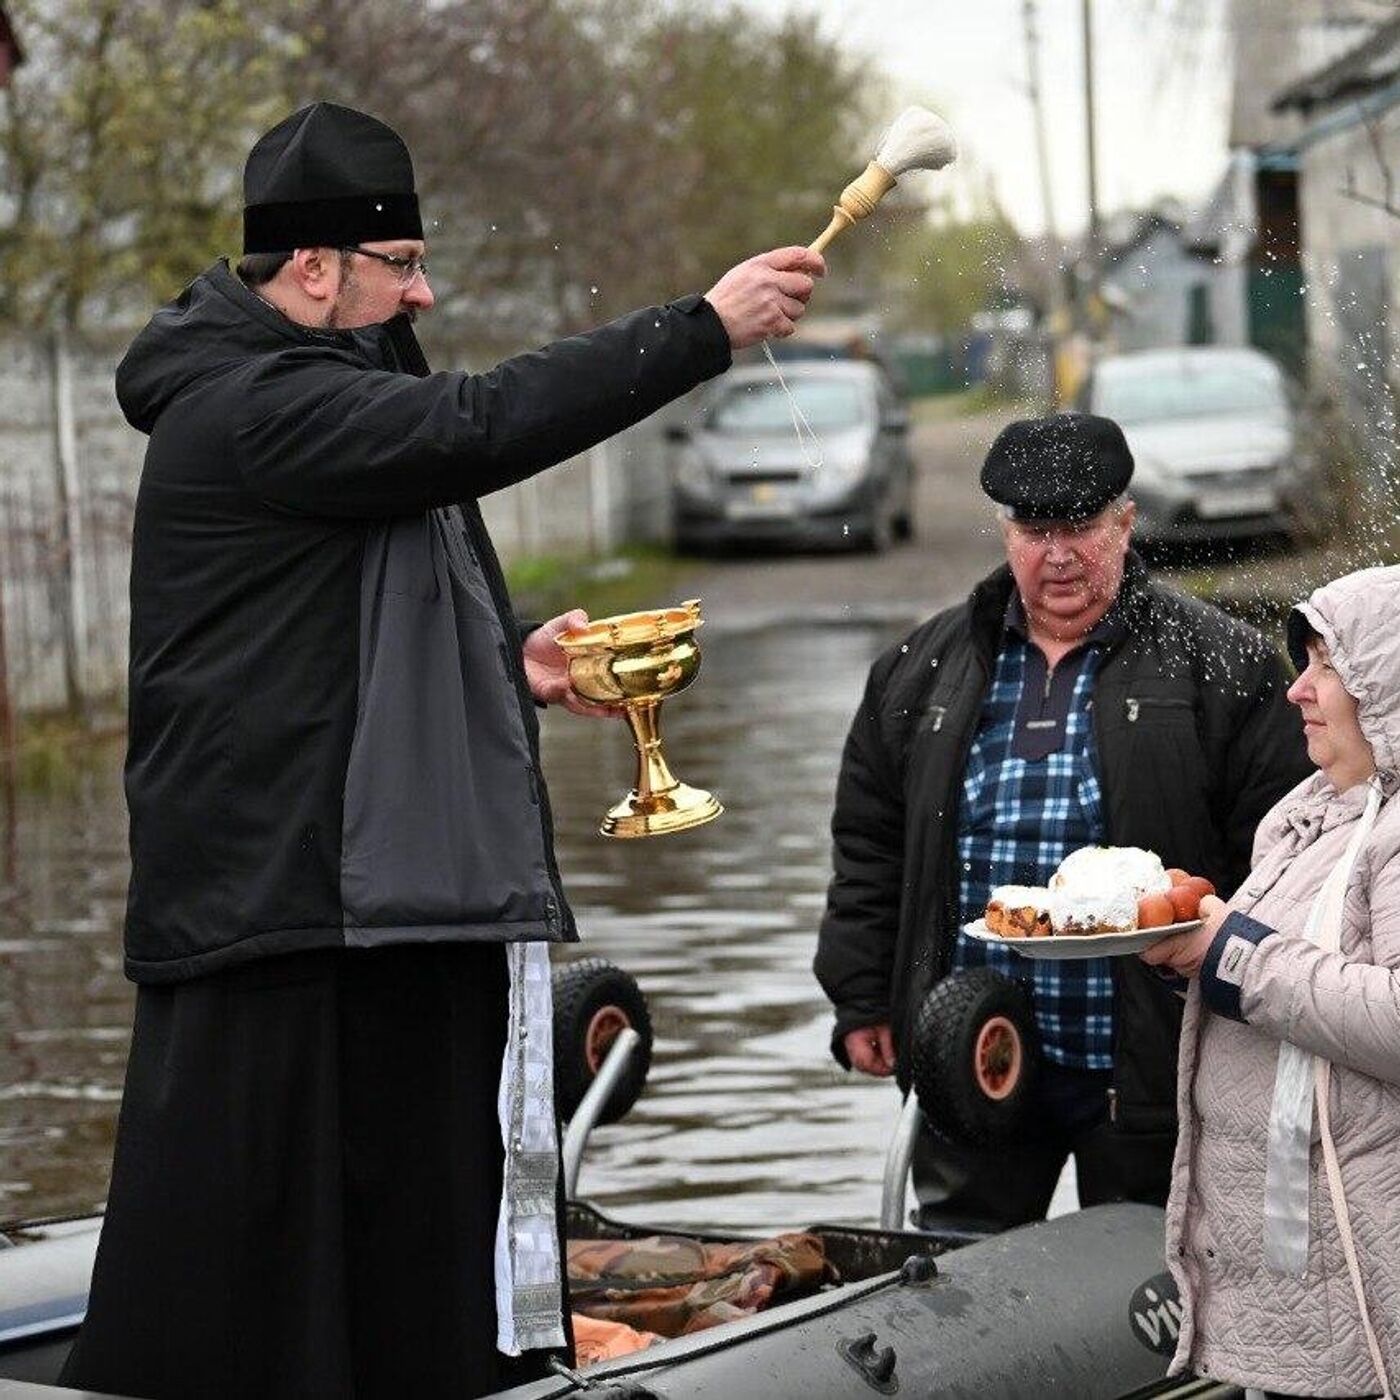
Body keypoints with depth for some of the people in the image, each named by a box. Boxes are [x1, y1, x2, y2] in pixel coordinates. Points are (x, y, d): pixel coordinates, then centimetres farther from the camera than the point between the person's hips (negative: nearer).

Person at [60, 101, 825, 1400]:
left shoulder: (304, 400, 21)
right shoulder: (243, 408, -13)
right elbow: (478, 425, -25)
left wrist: (513, 663, 12)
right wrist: (707, 327, -21)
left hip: (388, 898, 11)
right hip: (276, 907, -11)